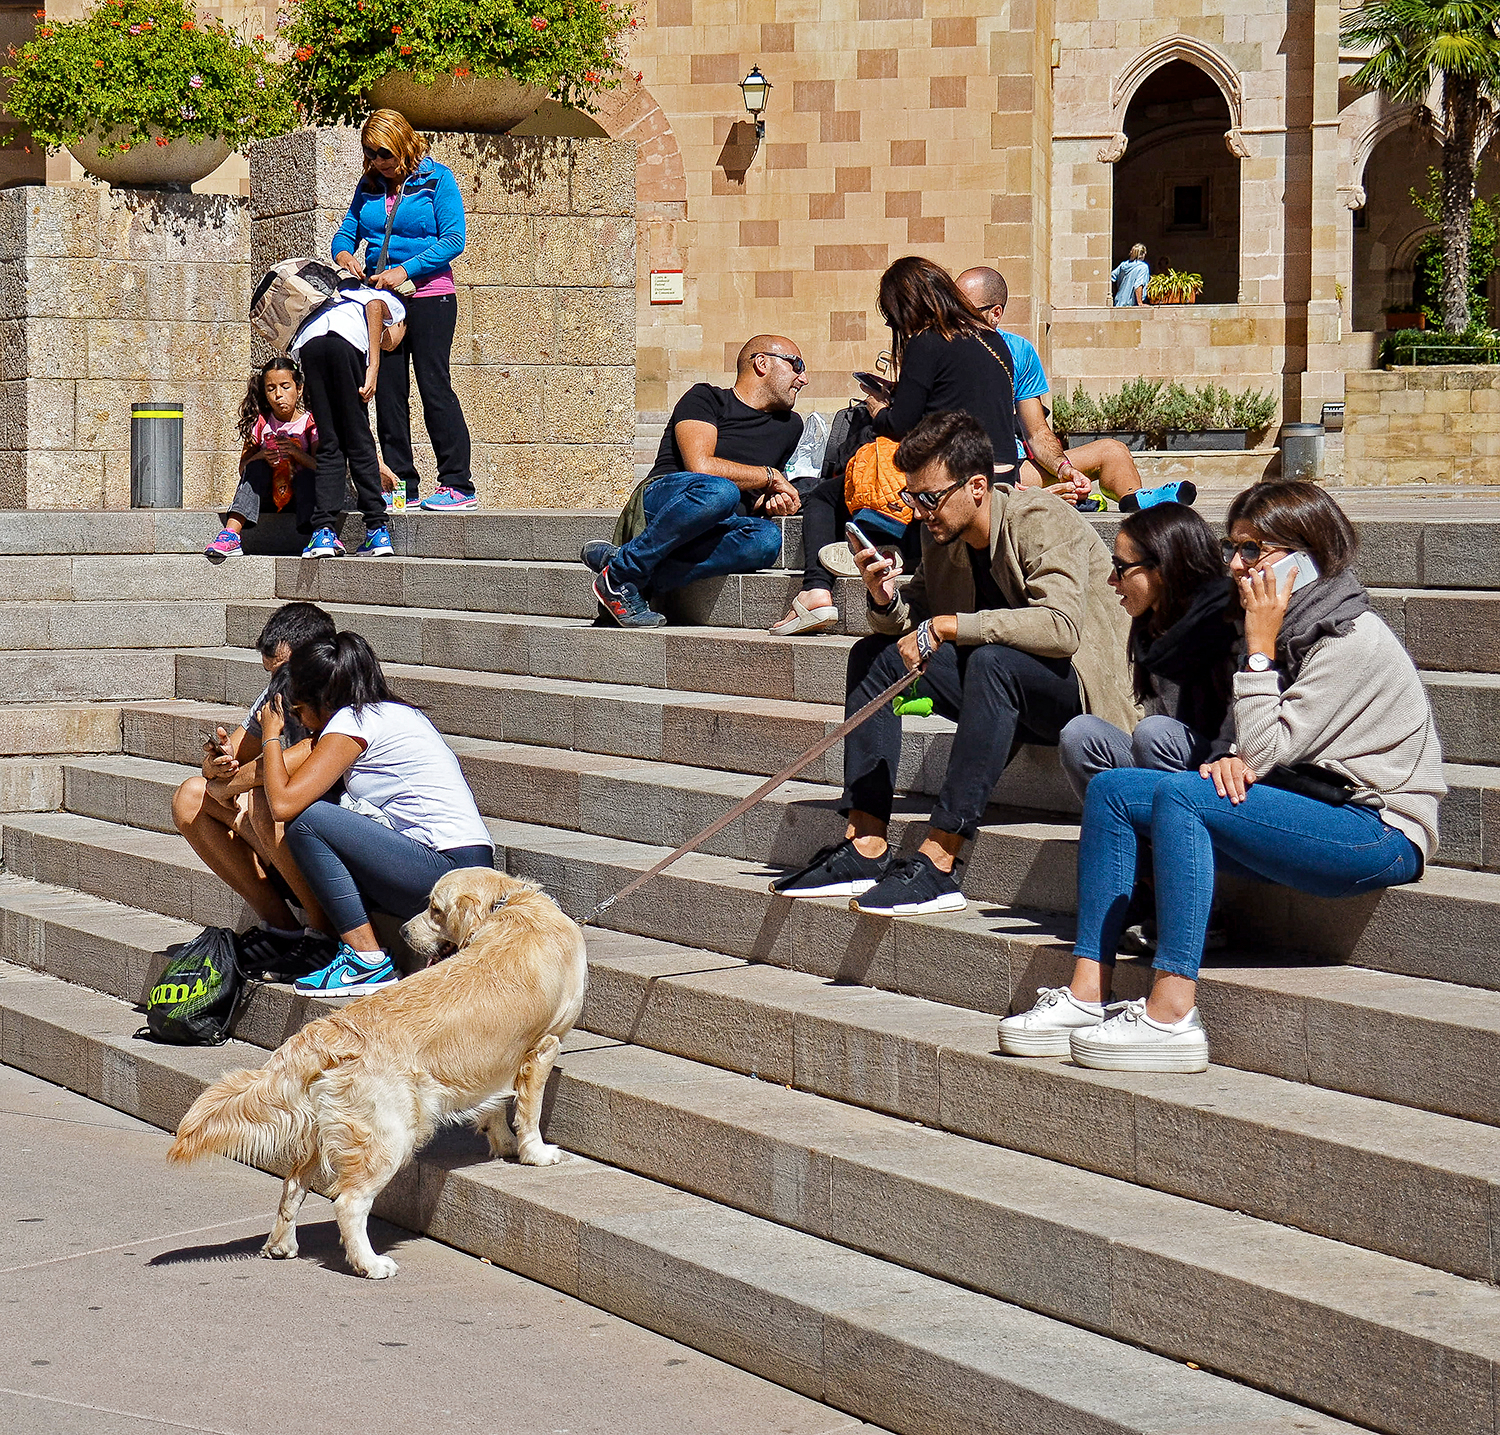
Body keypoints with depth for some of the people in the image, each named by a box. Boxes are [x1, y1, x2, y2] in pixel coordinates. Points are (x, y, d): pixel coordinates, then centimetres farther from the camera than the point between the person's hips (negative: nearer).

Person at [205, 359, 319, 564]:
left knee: (308, 475, -30)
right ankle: (231, 534, -43)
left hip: (300, 494, -2)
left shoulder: (310, 423, -3)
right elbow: (243, 468, 0)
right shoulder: (260, 422, 3)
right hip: (267, 497, 2)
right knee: (257, 467, -27)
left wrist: (296, 453, -31)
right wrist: (260, 456, -21)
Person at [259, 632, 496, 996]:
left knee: (306, 822, -13)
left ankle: (366, 959, -10)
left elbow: (284, 804, -13)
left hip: (448, 874, -10)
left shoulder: (351, 722, -7)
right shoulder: (389, 713, 21)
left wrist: (272, 734, 3)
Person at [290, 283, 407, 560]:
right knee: (358, 441, 5)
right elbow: (374, 307, 3)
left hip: (308, 345, 5)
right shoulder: (394, 305, 32)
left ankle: (324, 532, -4)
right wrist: (373, 368, -5)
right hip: (344, 339, -5)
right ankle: (377, 530, 7)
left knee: (329, 446, 9)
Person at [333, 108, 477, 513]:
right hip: (381, 298, 6)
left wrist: (405, 271, -18)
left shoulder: (437, 179, -4)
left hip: (428, 297, -6)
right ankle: (402, 484, 10)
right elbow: (346, 232, 15)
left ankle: (459, 484, -6)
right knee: (388, 391, 4)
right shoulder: (369, 186, 12)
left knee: (434, 385, -9)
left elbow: (453, 239, -11)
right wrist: (343, 253, -10)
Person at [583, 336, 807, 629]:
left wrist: (771, 501, 8)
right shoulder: (706, 398, 6)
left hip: (716, 531, 5)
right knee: (719, 491, -41)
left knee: (766, 539, -33)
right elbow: (700, 466, -11)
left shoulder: (789, 426, 28)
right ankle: (618, 575, -26)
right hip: (662, 501, -5)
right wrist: (769, 476, -1)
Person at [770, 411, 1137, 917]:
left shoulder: (1041, 522, -19)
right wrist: (887, 600, -12)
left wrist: (946, 627, -30)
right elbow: (915, 624, 12)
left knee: (992, 661, -37)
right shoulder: (944, 535, 3)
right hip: (995, 683, 8)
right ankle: (866, 849, -11)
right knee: (873, 655, -2)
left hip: (1080, 689, -8)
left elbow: (1061, 627, -34)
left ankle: (936, 865, -39)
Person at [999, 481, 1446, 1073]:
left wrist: (1259, 647, -13)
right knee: (1112, 789, -2)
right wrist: (1232, 760, -8)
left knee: (1180, 795, -29)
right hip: (1308, 811, 10)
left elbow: (1264, 751, -18)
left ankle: (1171, 1015, -34)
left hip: (1381, 834, -10)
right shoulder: (1291, 629, 13)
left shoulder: (1354, 642, -15)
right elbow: (1254, 752, 15)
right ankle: (1087, 995, -11)